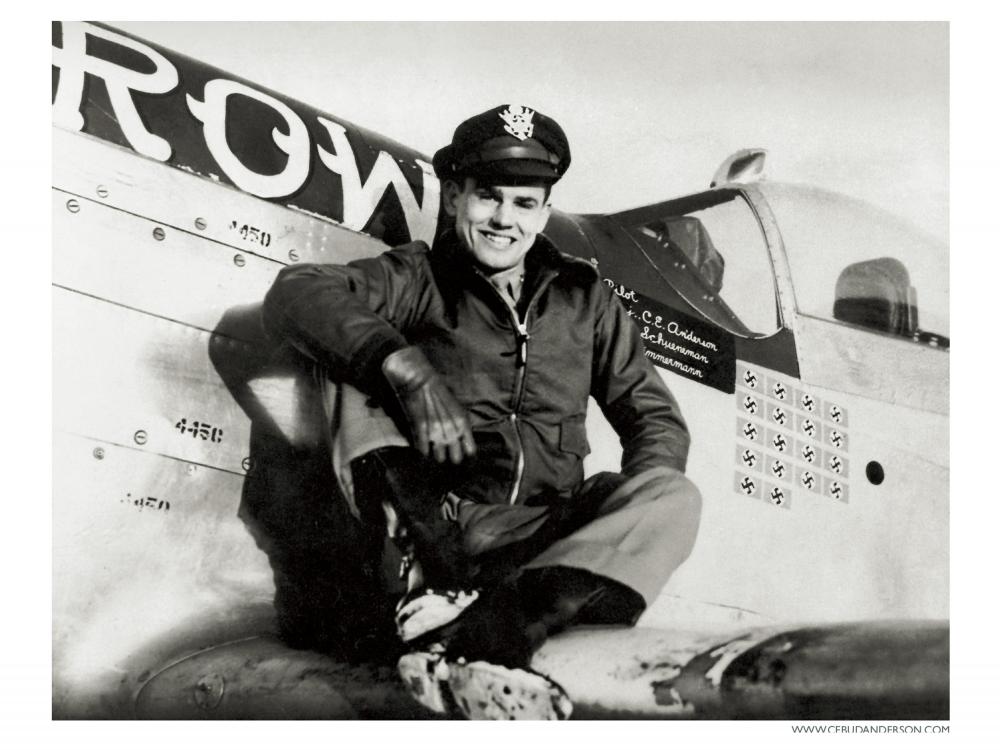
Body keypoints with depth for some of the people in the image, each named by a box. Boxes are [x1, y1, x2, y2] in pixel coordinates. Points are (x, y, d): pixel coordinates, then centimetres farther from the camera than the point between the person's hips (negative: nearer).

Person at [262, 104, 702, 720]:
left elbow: (655, 416, 13)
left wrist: (629, 514, -8)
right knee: (357, 383, -21)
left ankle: (476, 632, -42)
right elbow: (294, 294, -9)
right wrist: (408, 369, -23)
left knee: (675, 499, -24)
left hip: (549, 535, 2)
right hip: (438, 528, -2)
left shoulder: (582, 296, 17)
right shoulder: (416, 280, 8)